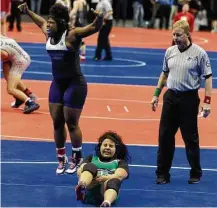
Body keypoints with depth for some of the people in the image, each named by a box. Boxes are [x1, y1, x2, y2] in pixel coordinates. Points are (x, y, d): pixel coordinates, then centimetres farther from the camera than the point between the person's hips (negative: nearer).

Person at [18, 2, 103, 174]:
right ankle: (61, 158, 23)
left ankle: (77, 159, 18)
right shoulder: (49, 35, 3)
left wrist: (99, 18, -48)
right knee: (57, 123, 10)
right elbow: (41, 21, 25)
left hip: (75, 84, -7)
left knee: (71, 124, 0)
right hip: (57, 84, 7)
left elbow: (94, 28, -28)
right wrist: (27, 11, 32)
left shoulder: (72, 35, -18)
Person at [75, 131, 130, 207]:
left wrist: (104, 178, -17)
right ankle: (81, 187, -61)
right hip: (89, 190, 1)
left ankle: (106, 204, -71)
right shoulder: (91, 158, 31)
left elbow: (119, 175, 2)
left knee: (113, 182, -36)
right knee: (90, 166, -26)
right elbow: (80, 170, 13)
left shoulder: (120, 162, 25)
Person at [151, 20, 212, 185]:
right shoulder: (170, 51, 6)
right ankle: (162, 173, 14)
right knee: (165, 136, 5)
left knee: (190, 137, 3)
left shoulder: (199, 53, -9)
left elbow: (208, 77, -7)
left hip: (189, 98, -5)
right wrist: (156, 94, 17)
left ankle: (195, 174, 17)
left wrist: (207, 102, -13)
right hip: (170, 97, 5)